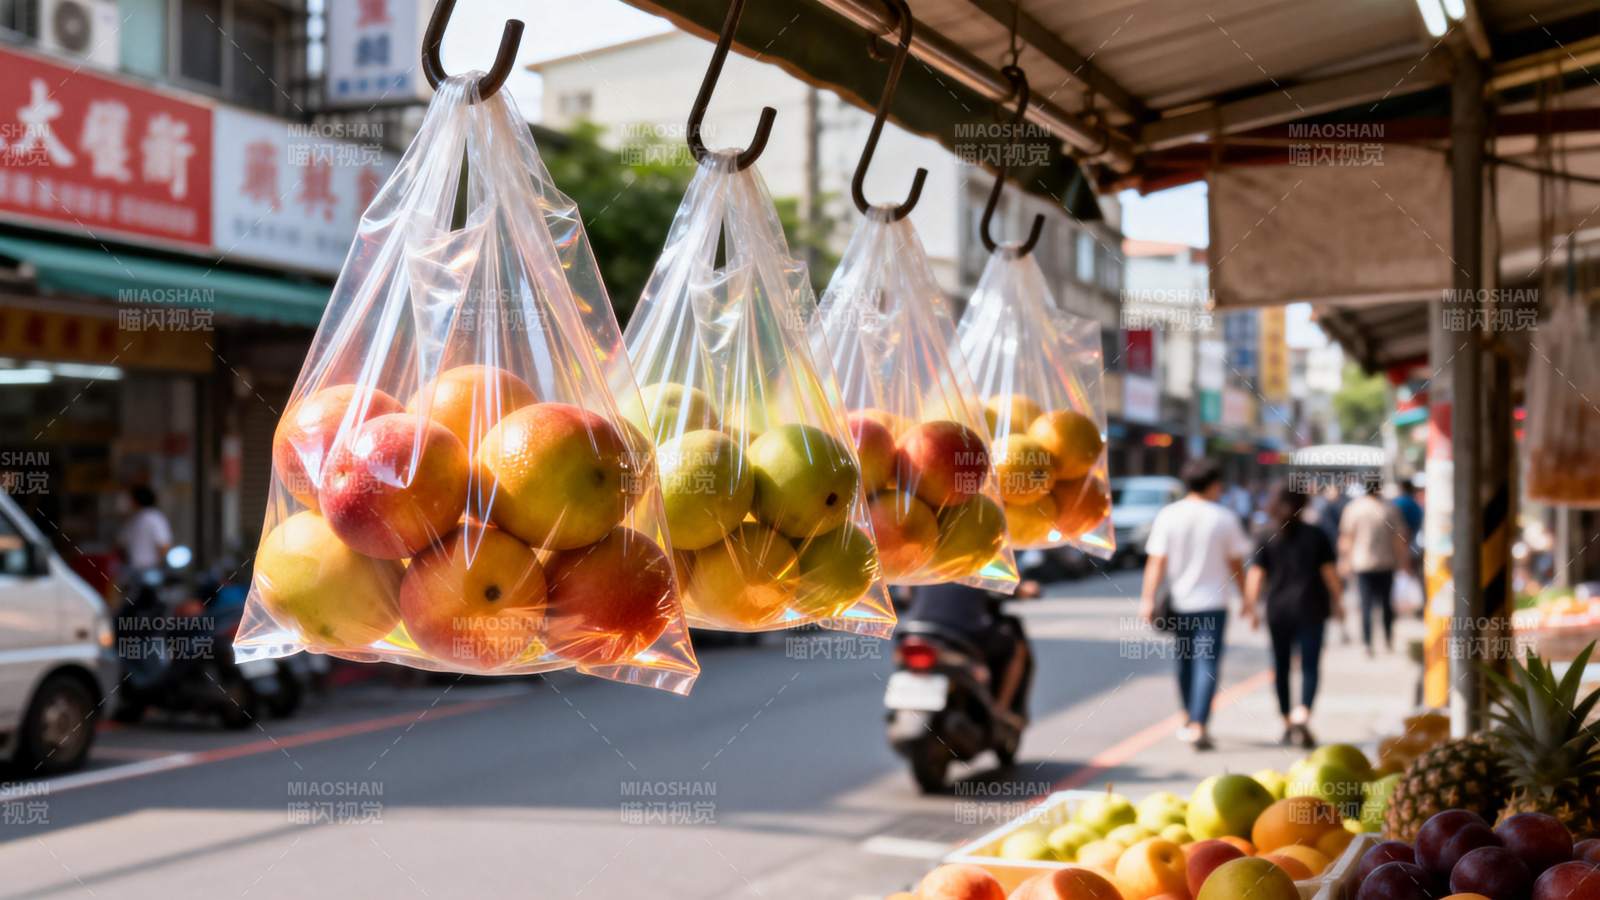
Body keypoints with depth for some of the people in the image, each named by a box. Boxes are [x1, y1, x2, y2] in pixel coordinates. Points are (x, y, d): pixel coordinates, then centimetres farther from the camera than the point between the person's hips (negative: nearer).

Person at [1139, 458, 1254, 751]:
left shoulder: (1167, 515, -3)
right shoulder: (1224, 518, -5)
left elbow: (1156, 561, -9)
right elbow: (1236, 564, 2)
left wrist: (1148, 598, -10)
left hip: (1178, 600, 3)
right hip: (1212, 600, -3)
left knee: (1185, 659, 17)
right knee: (1207, 662, -3)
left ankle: (1191, 720, 31)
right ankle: (1198, 726, -16)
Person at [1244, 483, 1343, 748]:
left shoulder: (1267, 538, 1)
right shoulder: (1315, 535, -1)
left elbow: (1254, 577, -5)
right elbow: (1329, 573, 0)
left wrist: (1252, 608, 1)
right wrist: (1336, 602, 12)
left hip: (1277, 609, 1)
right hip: (1310, 609, -1)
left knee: (1281, 666, 13)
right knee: (1309, 666, -2)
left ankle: (1287, 724, 20)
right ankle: (1301, 717, -25)